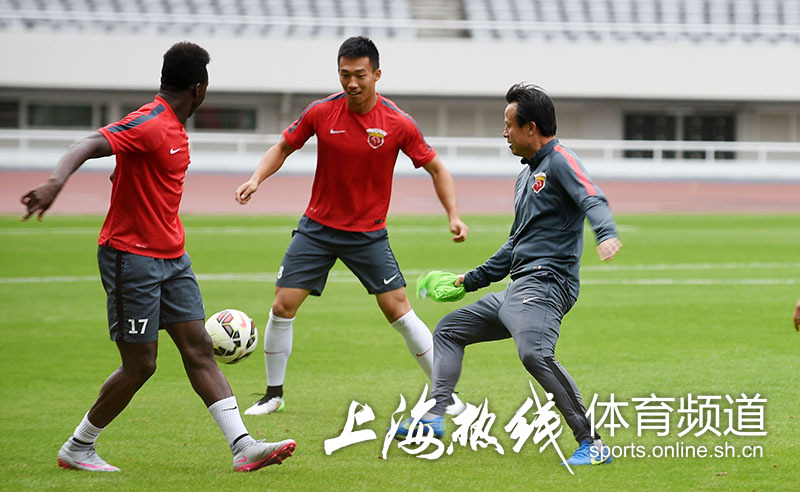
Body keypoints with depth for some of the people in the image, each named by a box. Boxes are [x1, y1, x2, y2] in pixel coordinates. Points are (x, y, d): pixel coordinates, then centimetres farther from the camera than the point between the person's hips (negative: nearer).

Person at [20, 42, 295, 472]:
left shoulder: (173, 127, 12)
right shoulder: (148, 125, -19)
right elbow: (89, 145, -33)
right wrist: (56, 181, -52)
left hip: (171, 258, 9)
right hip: (131, 257, -9)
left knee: (199, 348, 3)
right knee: (140, 365, -3)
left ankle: (242, 446, -1)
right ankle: (77, 449, 12)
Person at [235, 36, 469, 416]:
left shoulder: (398, 124, -12)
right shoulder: (321, 113, -9)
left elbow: (435, 168, -2)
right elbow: (284, 147, 6)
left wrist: (453, 216, -14)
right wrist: (257, 178, -11)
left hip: (368, 233, -2)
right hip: (318, 226, 2)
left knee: (398, 310, -8)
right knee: (283, 305, -4)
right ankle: (274, 395, 14)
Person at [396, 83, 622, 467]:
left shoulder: (559, 162, -7)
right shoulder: (526, 175, 23)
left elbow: (593, 200, -26)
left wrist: (606, 233, -47)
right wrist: (472, 279, 38)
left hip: (544, 285, -11)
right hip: (516, 289, 11)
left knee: (534, 352, -34)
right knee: (448, 330, 21)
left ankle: (591, 443, -32)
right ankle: (435, 415, 13)